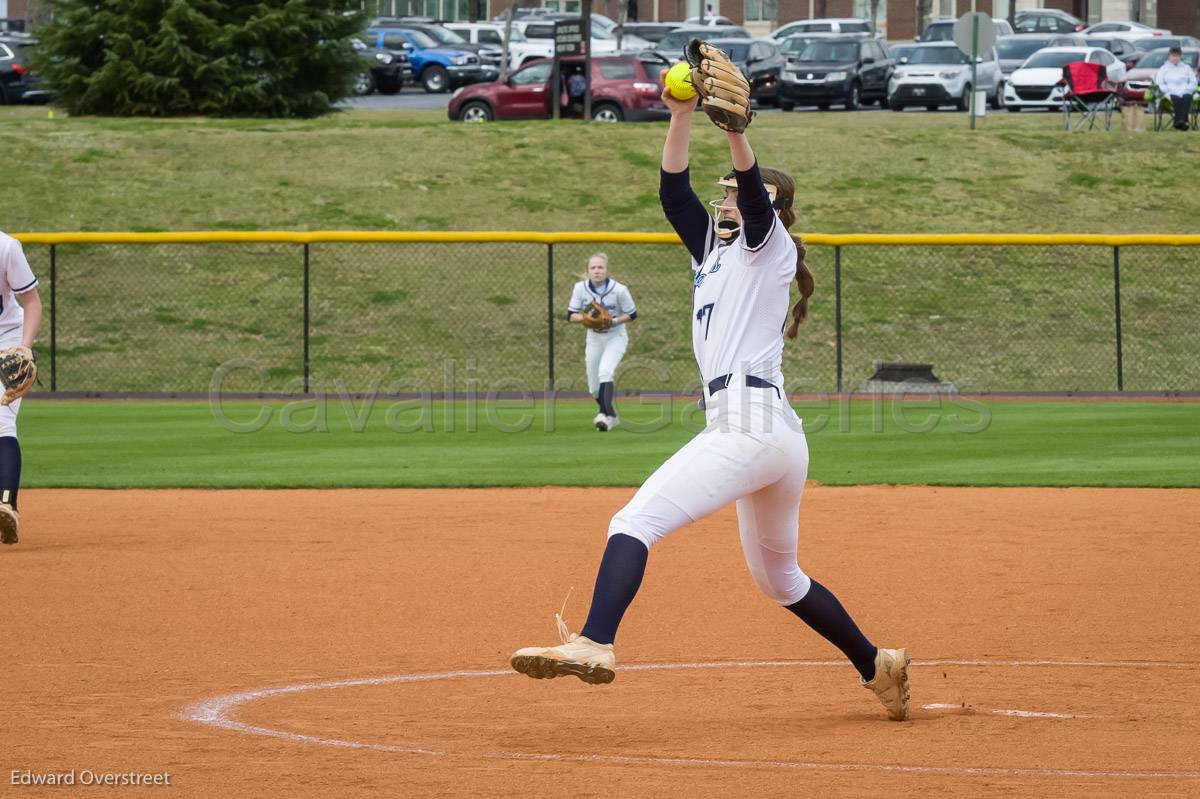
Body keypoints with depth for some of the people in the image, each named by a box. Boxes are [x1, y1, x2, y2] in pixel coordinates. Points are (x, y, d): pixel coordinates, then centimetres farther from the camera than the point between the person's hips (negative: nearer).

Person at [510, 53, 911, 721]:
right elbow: (674, 190, 17)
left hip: (748, 425, -10)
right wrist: (683, 115, 8)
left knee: (636, 521, -22)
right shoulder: (715, 250, 26)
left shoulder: (768, 244, 5)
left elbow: (755, 194, -16)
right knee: (778, 578, 23)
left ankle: (595, 643, -39)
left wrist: (735, 128, -31)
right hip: (781, 439, 10)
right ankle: (878, 667, 30)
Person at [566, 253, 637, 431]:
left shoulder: (619, 290, -18)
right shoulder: (580, 288, -9)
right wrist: (586, 318, -24)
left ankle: (606, 416, -32)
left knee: (605, 372, -29)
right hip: (594, 338, 4)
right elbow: (571, 316, -3)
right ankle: (611, 416, 31)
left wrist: (614, 321, -23)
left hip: (616, 337, -4)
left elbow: (632, 315, -6)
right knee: (594, 386, 7)